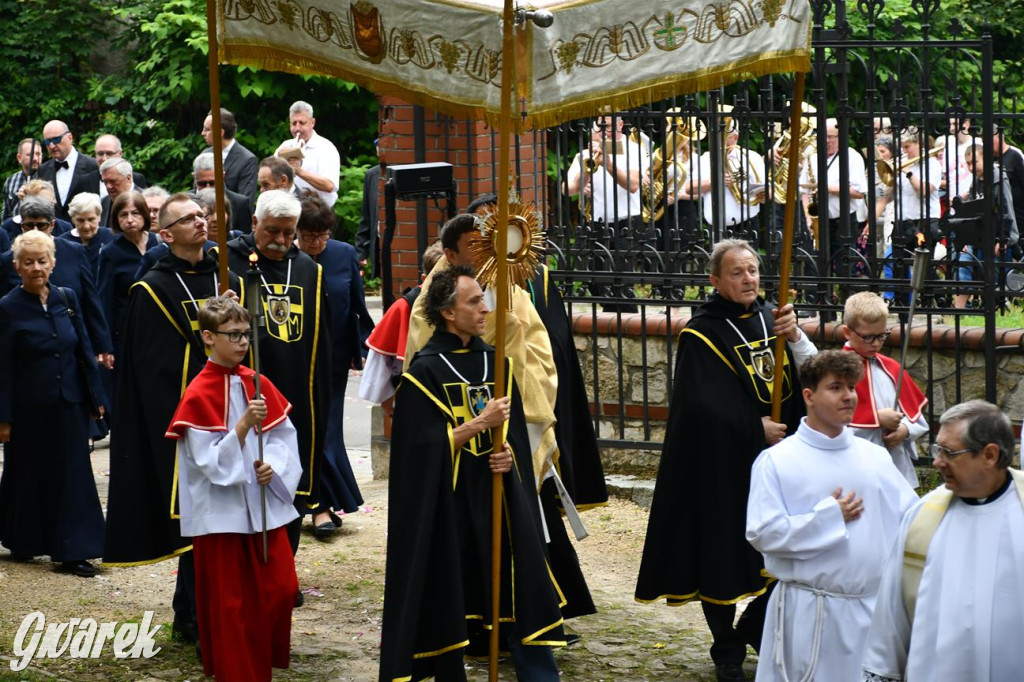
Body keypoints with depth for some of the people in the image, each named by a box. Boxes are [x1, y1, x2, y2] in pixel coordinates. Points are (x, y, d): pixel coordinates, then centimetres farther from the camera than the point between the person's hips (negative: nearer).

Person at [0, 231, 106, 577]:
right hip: (29, 409, -3)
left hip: (68, 405, 3)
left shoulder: (67, 299, 3)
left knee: (71, 475, 2)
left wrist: (96, 399, 7)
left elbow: (84, 350, 8)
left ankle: (72, 552, 5)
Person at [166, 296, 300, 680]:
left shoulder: (259, 384, 4)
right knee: (231, 603, 3)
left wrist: (273, 465, -12)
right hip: (222, 511, -5)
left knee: (281, 589, 6)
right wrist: (243, 425, -26)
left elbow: (285, 435, 7)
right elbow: (210, 461, -16)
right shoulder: (198, 395, -13)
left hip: (264, 503, 5)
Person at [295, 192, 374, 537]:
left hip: (336, 356, 3)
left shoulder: (345, 255, -2)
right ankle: (323, 505, 3)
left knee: (327, 428, 10)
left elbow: (358, 307, 5)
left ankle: (322, 503, 20)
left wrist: (363, 347, 3)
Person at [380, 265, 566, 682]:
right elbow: (423, 447, -13)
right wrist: (481, 423, -17)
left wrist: (510, 454, -6)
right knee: (450, 602, 2)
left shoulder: (495, 364, 10)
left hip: (501, 500, 5)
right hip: (447, 504, -5)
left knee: (522, 592, -2)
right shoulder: (425, 372, -8)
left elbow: (517, 431, 15)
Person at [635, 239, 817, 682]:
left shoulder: (769, 321, 9)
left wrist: (794, 337, -16)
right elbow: (703, 404, -17)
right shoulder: (702, 334, -10)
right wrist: (756, 428, -17)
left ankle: (754, 630, 28)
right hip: (720, 467, -5)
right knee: (722, 557, 4)